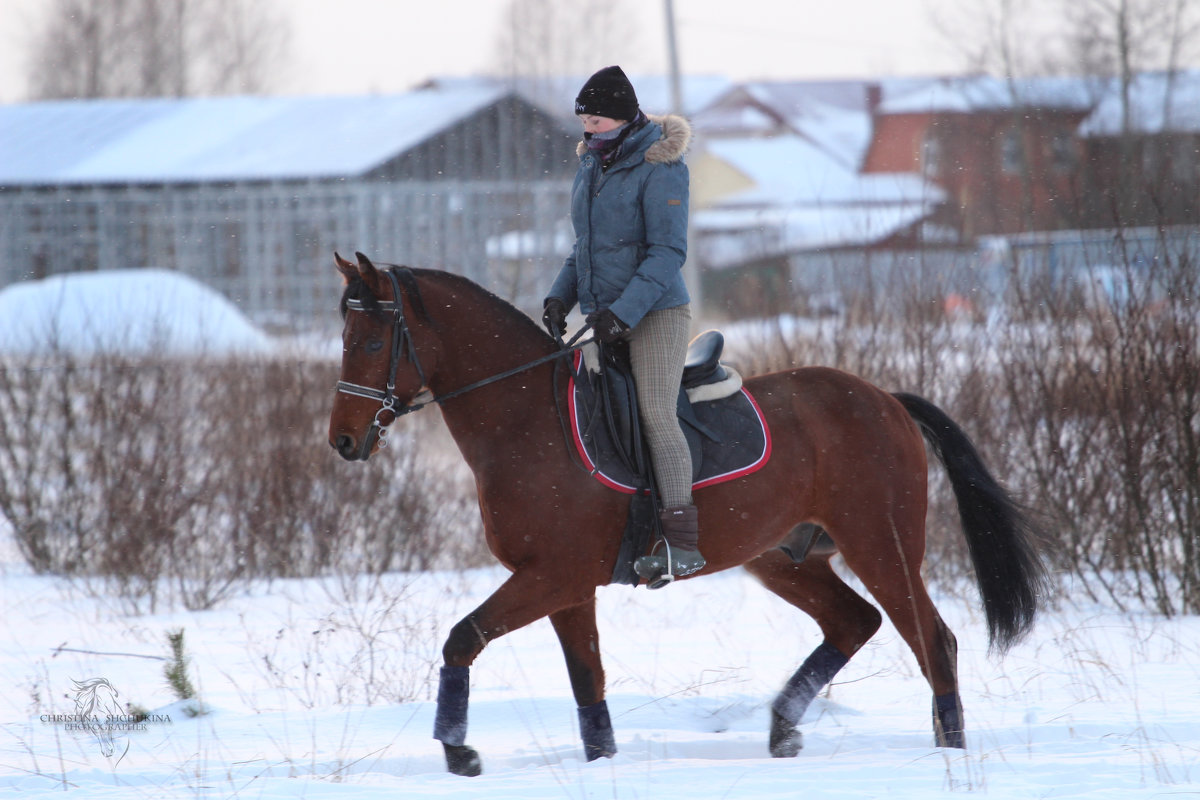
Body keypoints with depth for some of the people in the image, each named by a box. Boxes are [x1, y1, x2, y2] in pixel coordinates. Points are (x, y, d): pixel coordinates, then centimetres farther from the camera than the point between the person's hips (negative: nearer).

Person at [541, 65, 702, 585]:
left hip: (655, 312, -8)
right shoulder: (591, 166, 12)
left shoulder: (660, 169, -13)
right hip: (604, 315, 8)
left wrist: (624, 312, -25)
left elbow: (667, 253, -17)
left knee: (656, 415, -15)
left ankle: (682, 541, -19)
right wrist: (562, 295, 5)